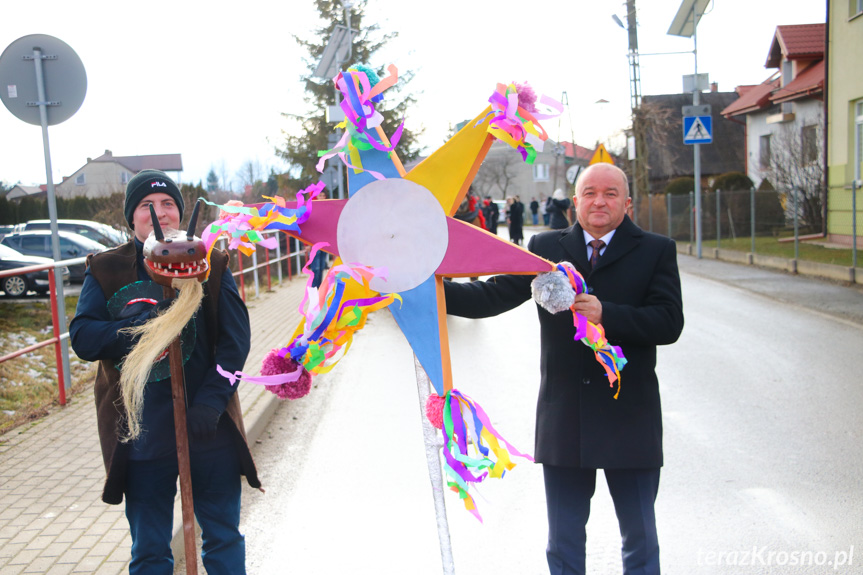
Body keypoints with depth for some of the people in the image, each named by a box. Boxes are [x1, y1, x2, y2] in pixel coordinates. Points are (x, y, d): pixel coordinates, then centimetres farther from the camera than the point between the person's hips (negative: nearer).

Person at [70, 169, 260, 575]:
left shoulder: (210, 265, 1)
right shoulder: (105, 271, 1)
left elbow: (235, 340, -2)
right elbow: (82, 339, -8)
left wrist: (212, 401, -14)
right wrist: (139, 325, -25)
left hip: (209, 430, 0)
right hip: (141, 434, 0)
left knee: (224, 540, 14)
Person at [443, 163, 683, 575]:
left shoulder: (655, 251, 1)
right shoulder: (546, 247, 6)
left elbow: (669, 323, -10)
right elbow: (493, 296, -1)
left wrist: (606, 315, -23)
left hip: (630, 419, -1)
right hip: (563, 420, 1)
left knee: (640, 538, 14)